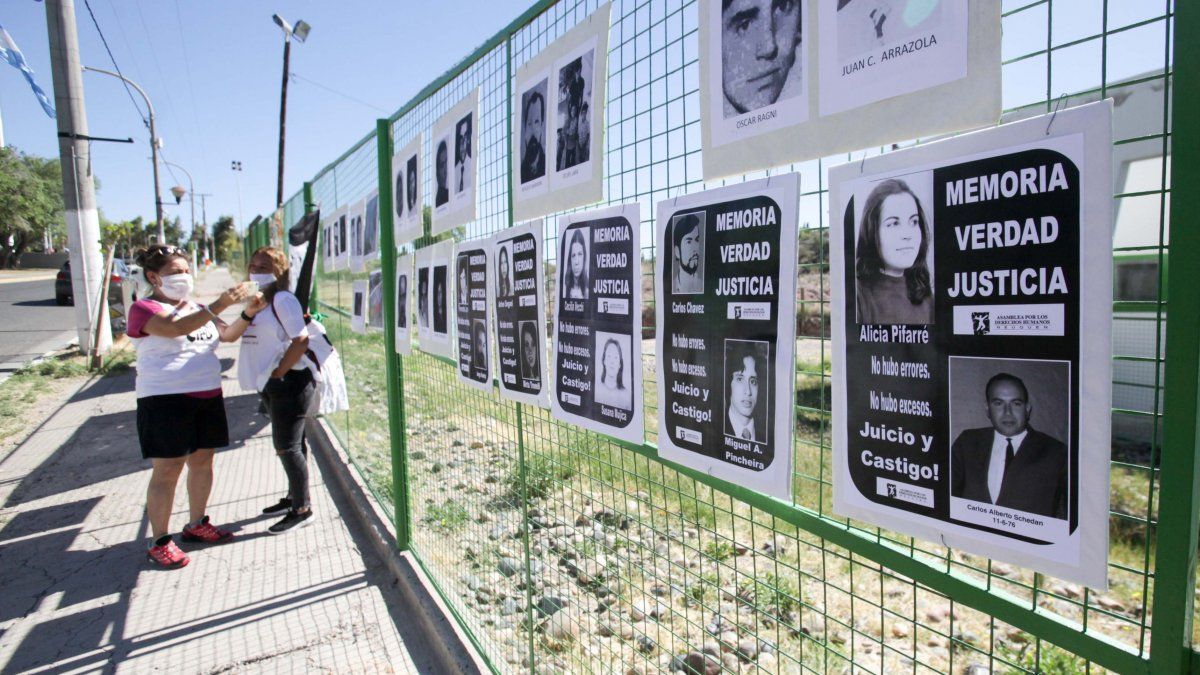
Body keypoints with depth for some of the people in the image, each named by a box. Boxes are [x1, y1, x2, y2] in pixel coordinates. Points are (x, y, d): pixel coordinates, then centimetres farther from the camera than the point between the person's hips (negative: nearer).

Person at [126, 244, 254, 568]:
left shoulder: (196, 308, 15)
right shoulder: (144, 309, -6)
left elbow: (228, 335, 10)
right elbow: (177, 328, -25)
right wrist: (218, 305, -33)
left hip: (208, 397, 7)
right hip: (165, 400, -7)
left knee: (203, 461, 12)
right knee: (167, 471, -3)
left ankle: (197, 524, 27)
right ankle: (159, 542, 7)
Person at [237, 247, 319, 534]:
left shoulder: (283, 300, -14)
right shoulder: (257, 301, 14)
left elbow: (301, 340, -22)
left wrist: (278, 372, -19)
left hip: (290, 381, -9)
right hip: (271, 384, 9)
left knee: (287, 446, -6)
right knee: (290, 444, 19)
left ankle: (302, 509, 5)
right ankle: (294, 497, 32)